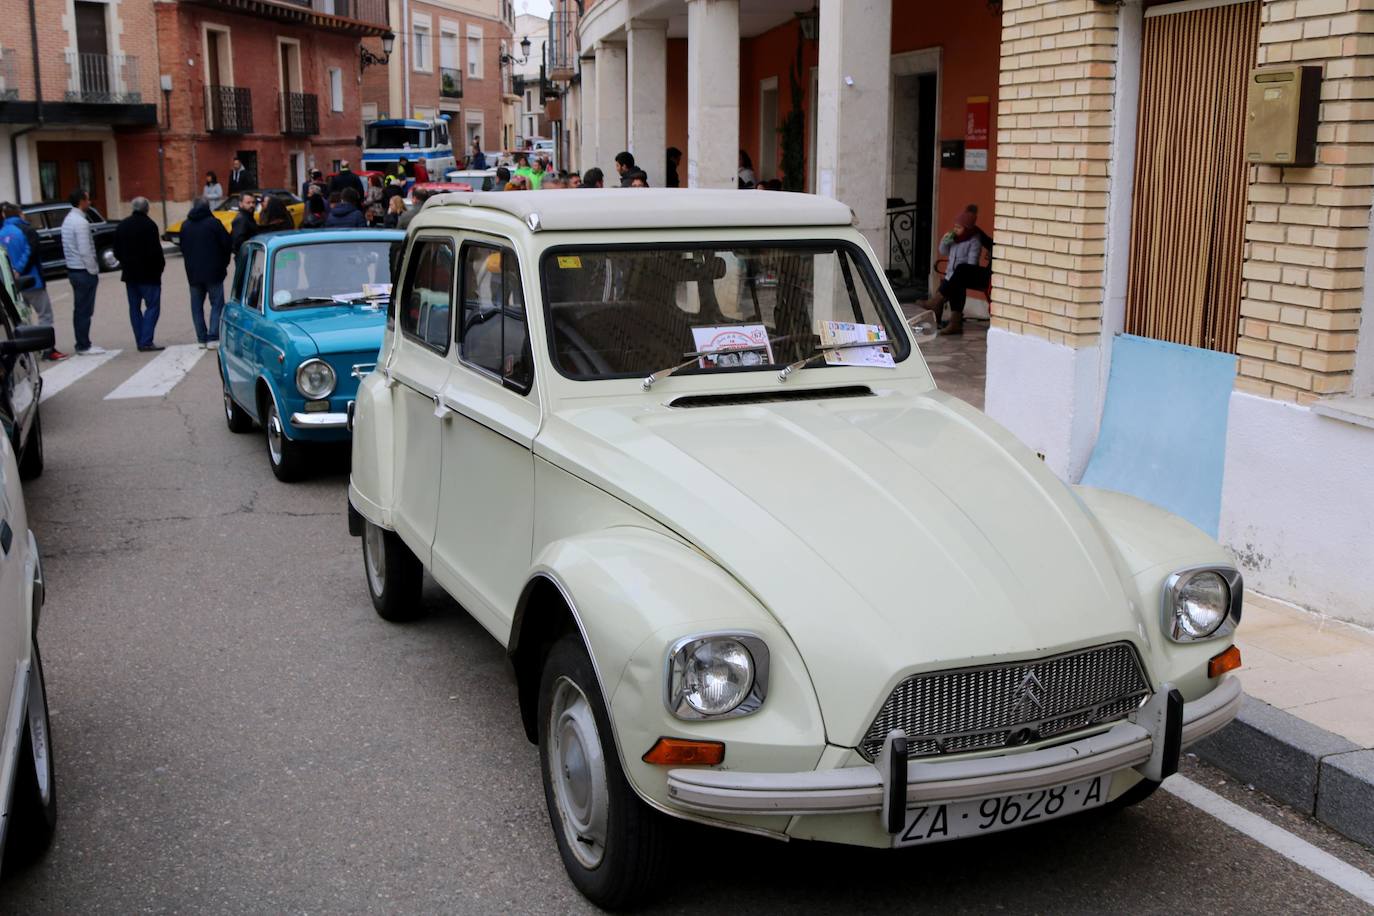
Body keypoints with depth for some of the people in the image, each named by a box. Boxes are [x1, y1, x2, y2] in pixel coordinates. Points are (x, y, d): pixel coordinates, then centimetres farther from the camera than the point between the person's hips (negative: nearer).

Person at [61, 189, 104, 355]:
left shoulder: (68, 220, 13)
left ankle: (82, 344, 18)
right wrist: (94, 272, -12)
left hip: (73, 270, 10)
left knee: (79, 309, 13)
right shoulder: (81, 222, -17)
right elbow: (85, 251, -21)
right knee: (85, 310, -4)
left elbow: (69, 248, 15)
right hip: (84, 271, -10)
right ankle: (84, 346, -1)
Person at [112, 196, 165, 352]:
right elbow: (155, 251, -17)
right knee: (152, 306, -4)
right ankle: (146, 341, -13)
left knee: (134, 307, 12)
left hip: (129, 273, 7)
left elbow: (117, 252, 11)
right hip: (148, 273, -7)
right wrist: (161, 264, -1)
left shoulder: (122, 226, 9)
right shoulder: (149, 225, -12)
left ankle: (140, 341, 11)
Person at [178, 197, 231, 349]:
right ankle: (213, 338, -8)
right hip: (213, 272, -4)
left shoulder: (185, 226, 7)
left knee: (197, 306, 11)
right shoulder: (213, 223, -8)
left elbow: (183, 248, 13)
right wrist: (224, 262, 7)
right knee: (217, 304, 1)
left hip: (193, 273, 4)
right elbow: (228, 244, -9)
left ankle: (202, 339, 9)